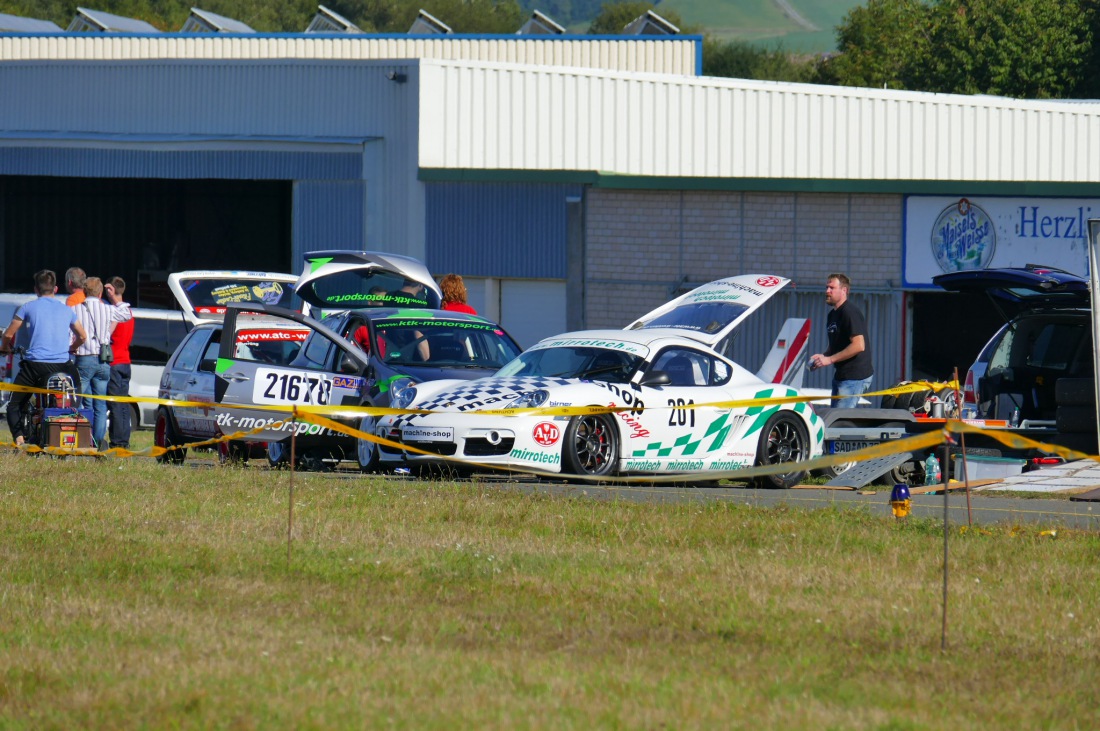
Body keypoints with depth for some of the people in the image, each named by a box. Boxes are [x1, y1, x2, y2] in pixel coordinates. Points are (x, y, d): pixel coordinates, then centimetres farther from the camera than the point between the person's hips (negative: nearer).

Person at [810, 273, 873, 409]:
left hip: (855, 376, -10)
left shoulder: (850, 313, -15)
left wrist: (829, 359, -20)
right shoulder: (832, 315, 17)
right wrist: (822, 356, 6)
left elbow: (859, 345, -22)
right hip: (841, 375, 10)